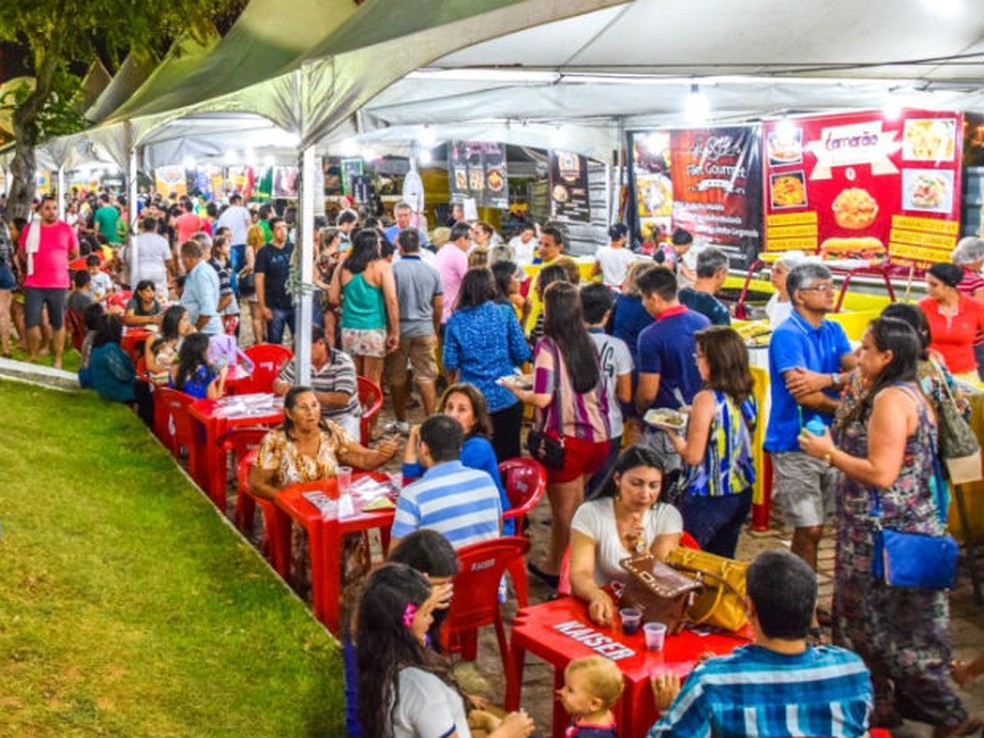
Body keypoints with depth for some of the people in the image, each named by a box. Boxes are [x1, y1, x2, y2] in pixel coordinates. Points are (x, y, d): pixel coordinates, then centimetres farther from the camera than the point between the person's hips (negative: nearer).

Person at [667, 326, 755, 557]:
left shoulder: (707, 399, -18)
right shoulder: (747, 397, 3)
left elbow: (693, 456, -18)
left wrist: (671, 432, -3)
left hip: (708, 497, -7)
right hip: (742, 493, 7)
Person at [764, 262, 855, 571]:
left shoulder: (833, 331, 12)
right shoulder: (787, 335, -10)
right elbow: (802, 394, -18)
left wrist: (827, 379, -21)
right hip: (796, 444, -6)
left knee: (814, 529, 11)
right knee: (810, 529, -4)